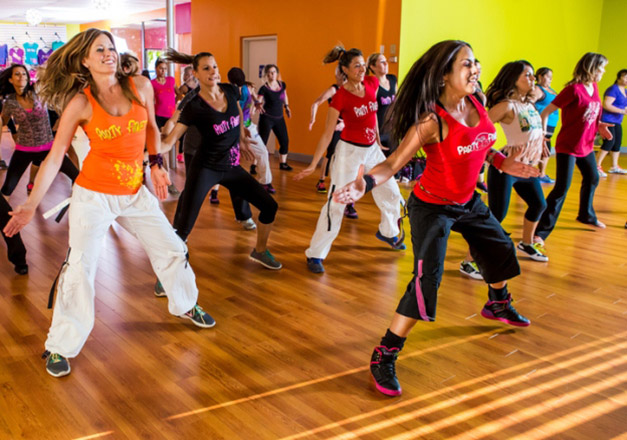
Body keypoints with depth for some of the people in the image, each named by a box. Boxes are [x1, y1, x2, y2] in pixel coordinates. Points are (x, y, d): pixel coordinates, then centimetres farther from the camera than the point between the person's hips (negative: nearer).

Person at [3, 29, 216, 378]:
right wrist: (31, 204, -15)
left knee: (172, 250, 12)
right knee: (80, 269, -5)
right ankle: (60, 347, 12)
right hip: (93, 195, -3)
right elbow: (55, 156, -10)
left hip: (135, 193, 4)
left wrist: (156, 163, 5)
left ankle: (186, 305, 39)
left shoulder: (141, 87, -4)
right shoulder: (79, 104, -11)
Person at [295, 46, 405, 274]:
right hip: (349, 151, -6)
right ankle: (315, 254, 0)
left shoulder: (372, 83, -2)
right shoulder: (340, 97, -17)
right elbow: (327, 134, -15)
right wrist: (313, 165, -18)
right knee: (336, 203, -9)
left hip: (372, 150, 7)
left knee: (392, 193, 18)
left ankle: (388, 232, 45)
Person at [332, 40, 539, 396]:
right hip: (432, 207, -8)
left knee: (502, 250, 25)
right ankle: (384, 357, -6)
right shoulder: (431, 121, -27)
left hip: (468, 201, 8)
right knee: (427, 280, -18)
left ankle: (498, 305, 57)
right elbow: (393, 163, -30)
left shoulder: (476, 101, -6)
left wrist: (502, 162, 4)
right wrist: (365, 183, -48)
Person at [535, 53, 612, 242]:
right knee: (562, 188, -12)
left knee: (592, 179, 24)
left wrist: (599, 125, 0)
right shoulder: (574, 89, -19)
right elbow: (545, 113, -19)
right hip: (567, 147, -9)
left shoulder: (594, 87, 4)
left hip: (586, 146, 9)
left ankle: (587, 215, 47)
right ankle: (541, 231, -6)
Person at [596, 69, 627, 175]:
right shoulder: (613, 89, -11)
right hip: (607, 120, -9)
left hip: (617, 122, 9)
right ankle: (597, 167, -15)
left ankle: (614, 167, 20)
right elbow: (606, 105, -21)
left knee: (617, 144, 10)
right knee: (609, 142, -18)